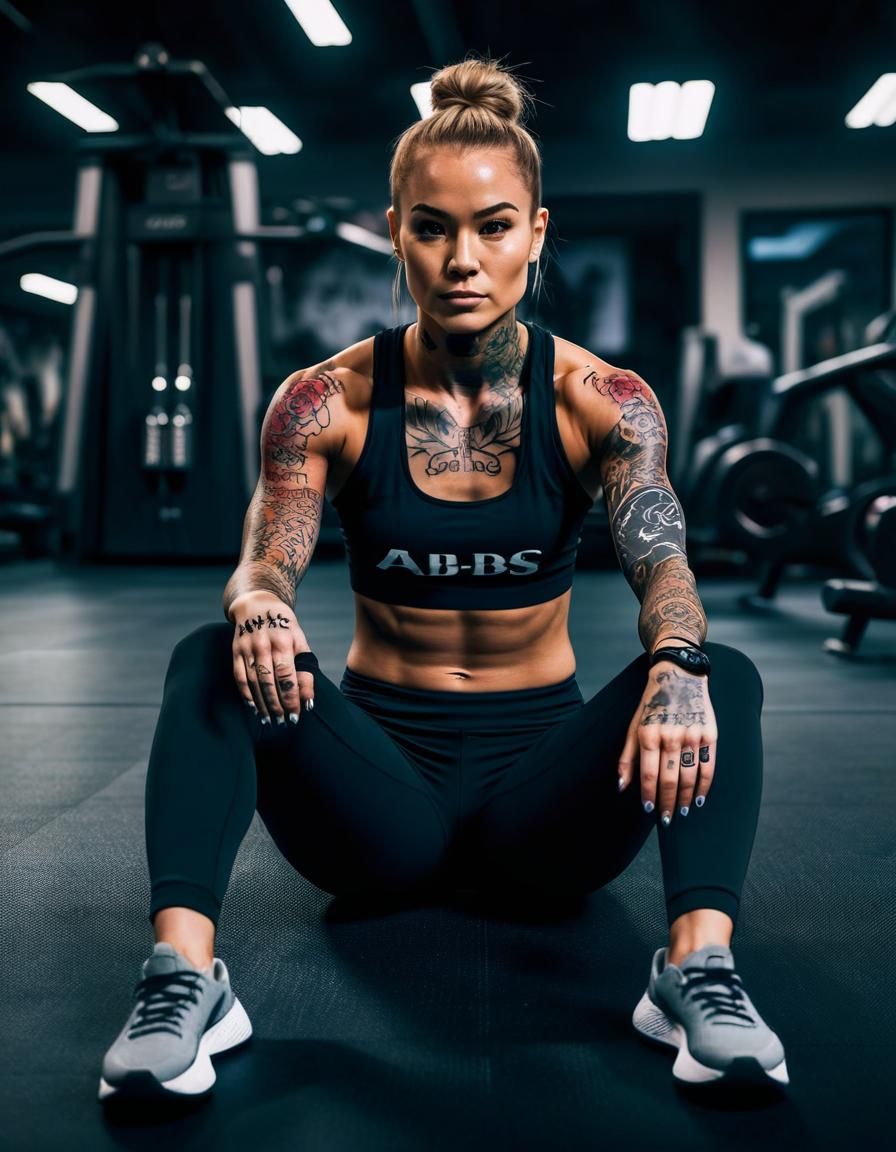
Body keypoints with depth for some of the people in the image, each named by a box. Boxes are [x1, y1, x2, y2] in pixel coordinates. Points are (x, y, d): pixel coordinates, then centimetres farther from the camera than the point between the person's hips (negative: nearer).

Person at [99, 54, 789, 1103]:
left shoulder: (601, 401, -7)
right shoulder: (326, 402, -6)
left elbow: (661, 562, -21)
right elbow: (261, 566, -17)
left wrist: (678, 667, -44)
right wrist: (259, 612, -43)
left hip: (542, 783, 0)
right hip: (381, 791, 0)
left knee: (724, 676, -25)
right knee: (213, 660, -25)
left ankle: (699, 968, -37)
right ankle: (183, 974, -36)